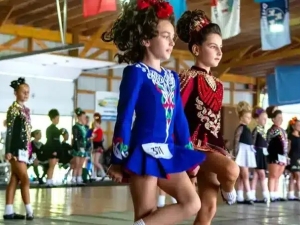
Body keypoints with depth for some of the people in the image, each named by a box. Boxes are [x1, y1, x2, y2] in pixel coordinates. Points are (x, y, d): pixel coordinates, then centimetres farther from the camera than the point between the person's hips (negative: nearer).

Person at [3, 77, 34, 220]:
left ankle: (9, 212, 10)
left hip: (23, 149, 8)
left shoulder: (25, 110, 14)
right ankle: (29, 211, -2)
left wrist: (29, 149, 16)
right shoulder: (13, 109, -10)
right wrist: (8, 151, -19)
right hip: (16, 149, -8)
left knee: (14, 180, 8)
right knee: (25, 180, -7)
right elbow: (9, 131, -15)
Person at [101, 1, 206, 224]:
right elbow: (124, 116, -10)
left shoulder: (172, 77, 15)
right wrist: (118, 160, -13)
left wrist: (189, 155, 16)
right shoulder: (136, 72, -7)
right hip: (144, 152, -7)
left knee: (192, 203, 0)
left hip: (168, 153, 7)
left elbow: (180, 118, 17)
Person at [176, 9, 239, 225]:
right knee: (231, 169, -31)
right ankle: (227, 190, 4)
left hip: (212, 146, 7)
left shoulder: (218, 84, 14)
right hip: (194, 144, -7)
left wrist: (222, 149, 14)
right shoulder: (188, 78, -9)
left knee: (209, 207, 2)